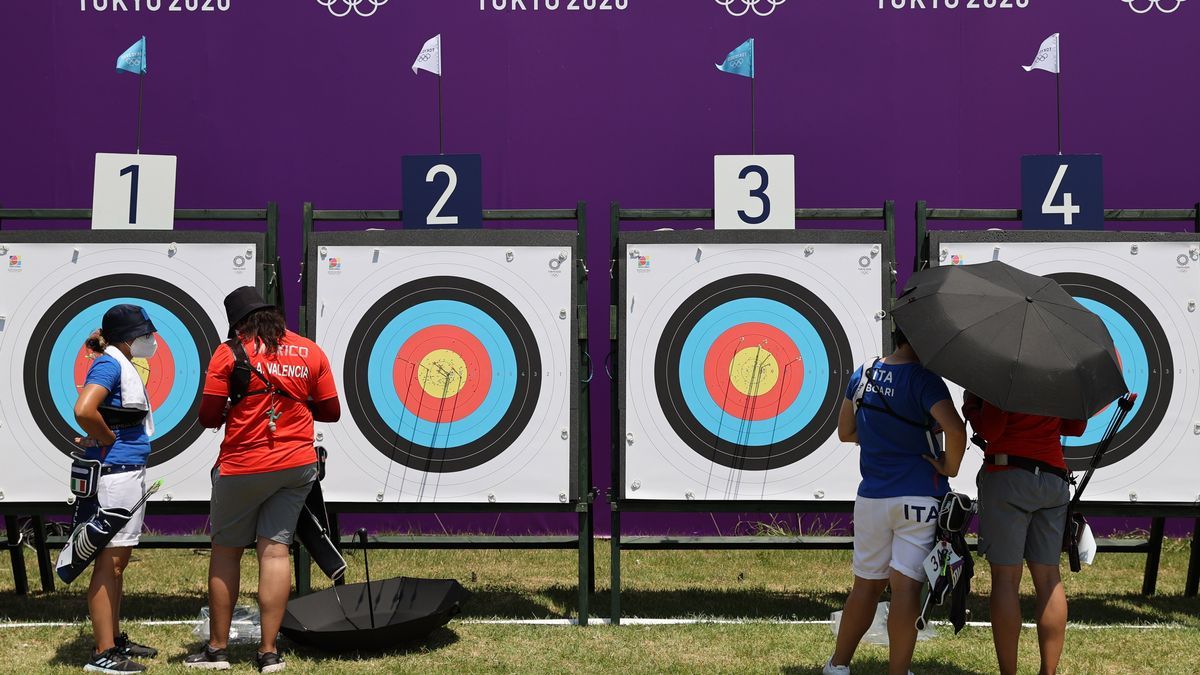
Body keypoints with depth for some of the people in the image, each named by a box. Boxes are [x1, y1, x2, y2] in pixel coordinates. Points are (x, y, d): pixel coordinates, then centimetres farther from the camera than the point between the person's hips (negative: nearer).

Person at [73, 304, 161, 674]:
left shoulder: (124, 365, 16)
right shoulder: (108, 364, -13)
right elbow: (83, 410, -29)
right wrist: (108, 440, -15)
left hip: (129, 472, 10)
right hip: (114, 472, -10)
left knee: (119, 560, 15)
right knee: (110, 560, -6)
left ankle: (115, 639, 24)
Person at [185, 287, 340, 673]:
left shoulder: (230, 353, -7)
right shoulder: (311, 352, 3)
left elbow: (208, 417, -8)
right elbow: (330, 411, 8)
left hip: (242, 469, -3)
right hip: (297, 467, 3)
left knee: (225, 552, 10)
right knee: (275, 550, 4)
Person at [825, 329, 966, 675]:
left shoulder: (862, 375, 6)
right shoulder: (923, 380, -12)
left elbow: (845, 432, 14)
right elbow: (955, 429, -26)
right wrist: (950, 467, -11)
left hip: (871, 498, 5)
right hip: (919, 497, -5)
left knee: (866, 584, 15)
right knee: (906, 586, -3)